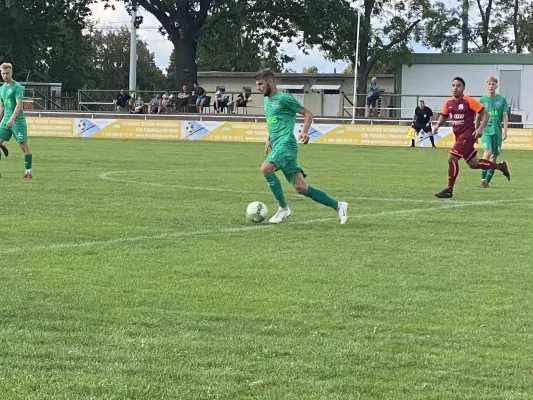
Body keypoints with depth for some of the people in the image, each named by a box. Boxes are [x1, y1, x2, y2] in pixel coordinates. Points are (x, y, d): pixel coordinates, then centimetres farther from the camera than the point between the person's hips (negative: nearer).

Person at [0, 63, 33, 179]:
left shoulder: (17, 87, -8)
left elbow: (19, 105, -17)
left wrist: (12, 119, -27)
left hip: (18, 121, -7)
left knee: (23, 146, -5)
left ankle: (28, 172, 0)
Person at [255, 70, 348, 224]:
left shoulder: (283, 98, -5)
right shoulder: (267, 100, 20)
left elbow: (308, 114, -4)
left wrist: (305, 131, -18)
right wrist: (269, 140, 26)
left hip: (286, 144, -8)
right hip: (277, 146, 8)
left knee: (266, 169, -29)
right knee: (301, 188, 1)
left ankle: (283, 208, -14)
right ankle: (337, 206, 10)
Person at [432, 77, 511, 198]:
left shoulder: (469, 101, -11)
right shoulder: (448, 103, 6)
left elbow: (485, 114, -7)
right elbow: (444, 116, 24)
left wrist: (480, 129, -18)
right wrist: (438, 125, 4)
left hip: (468, 135, -7)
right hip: (458, 135, 7)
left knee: (452, 158, -16)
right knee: (473, 164, 13)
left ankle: (449, 191, -7)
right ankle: (501, 166, 32)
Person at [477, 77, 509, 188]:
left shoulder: (502, 100, 4)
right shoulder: (482, 100, 2)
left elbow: (505, 116, 5)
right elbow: (478, 117, 10)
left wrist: (505, 131, -2)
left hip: (497, 132, 2)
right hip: (486, 131, -2)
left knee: (494, 156, 3)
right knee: (487, 152, -20)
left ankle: (487, 180, 13)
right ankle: (483, 180, -18)